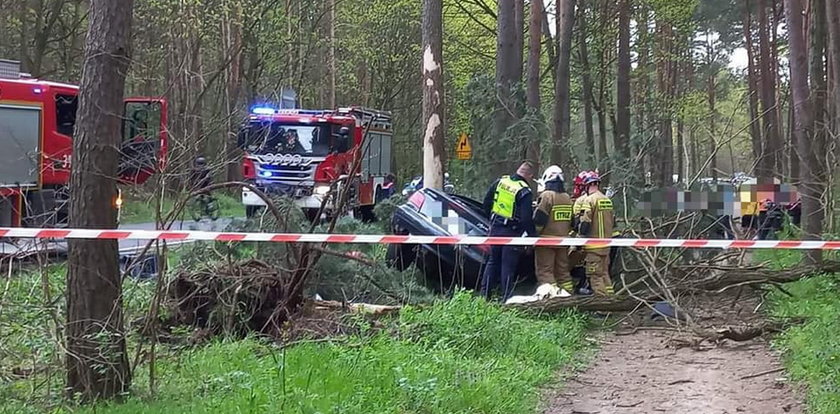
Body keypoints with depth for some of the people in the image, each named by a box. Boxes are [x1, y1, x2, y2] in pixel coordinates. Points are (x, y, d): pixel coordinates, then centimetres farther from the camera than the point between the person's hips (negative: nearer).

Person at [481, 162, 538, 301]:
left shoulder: (500, 181, 2)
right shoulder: (525, 192, -16)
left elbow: (487, 202, 10)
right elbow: (526, 218, -19)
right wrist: (532, 235, -8)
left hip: (495, 228, 5)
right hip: (511, 232, -5)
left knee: (493, 261, 17)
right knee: (508, 265, 3)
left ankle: (484, 293, 19)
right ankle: (506, 298, 6)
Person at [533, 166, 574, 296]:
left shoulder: (547, 195, -13)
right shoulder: (567, 197, 10)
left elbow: (539, 219, -16)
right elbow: (572, 220, 16)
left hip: (547, 240, -7)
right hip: (563, 240, 7)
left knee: (545, 270, -4)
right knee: (562, 268, 15)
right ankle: (567, 290, 17)